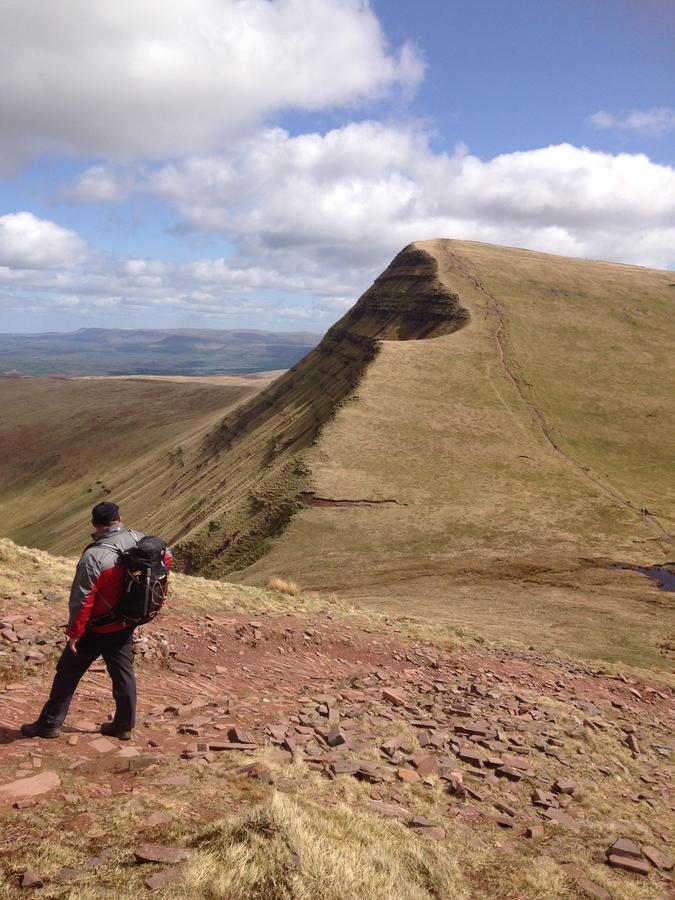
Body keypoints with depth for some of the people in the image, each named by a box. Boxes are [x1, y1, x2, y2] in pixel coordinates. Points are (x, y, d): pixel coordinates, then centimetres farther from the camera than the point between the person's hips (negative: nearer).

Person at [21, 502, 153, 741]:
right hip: (126, 626, 5)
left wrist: (73, 632, -12)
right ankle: (124, 725, 24)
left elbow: (81, 600, -22)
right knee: (123, 672, 17)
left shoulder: (94, 556, -25)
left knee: (68, 673, 10)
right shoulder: (139, 540, -8)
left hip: (96, 630, -5)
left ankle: (50, 723, 20)